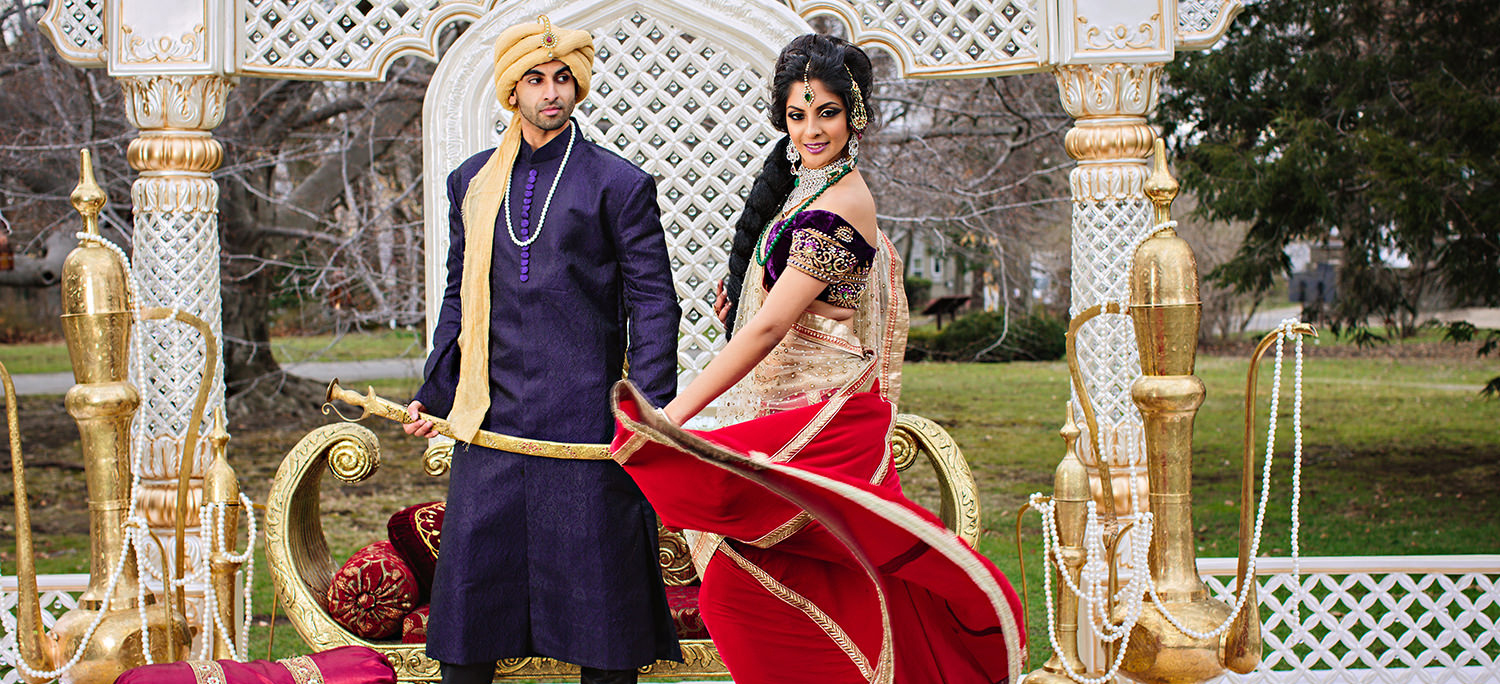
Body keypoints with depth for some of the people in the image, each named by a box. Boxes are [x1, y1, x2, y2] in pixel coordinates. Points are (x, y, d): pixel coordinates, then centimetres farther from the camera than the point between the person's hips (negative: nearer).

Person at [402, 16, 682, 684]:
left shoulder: (619, 184, 0)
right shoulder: (471, 182, 13)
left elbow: (653, 304, -2)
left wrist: (651, 414, -10)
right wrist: (432, 394, 14)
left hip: (583, 413, -4)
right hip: (492, 416, 4)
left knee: (594, 570, 0)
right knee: (470, 564, 4)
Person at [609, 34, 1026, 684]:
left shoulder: (837, 206, -18)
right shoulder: (819, 189, 14)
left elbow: (769, 327, -24)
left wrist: (679, 409, -26)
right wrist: (746, 277, 14)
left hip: (819, 419, -10)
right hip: (802, 412, 10)